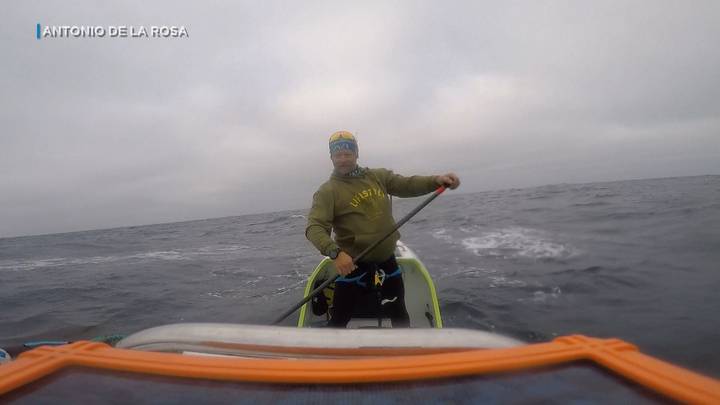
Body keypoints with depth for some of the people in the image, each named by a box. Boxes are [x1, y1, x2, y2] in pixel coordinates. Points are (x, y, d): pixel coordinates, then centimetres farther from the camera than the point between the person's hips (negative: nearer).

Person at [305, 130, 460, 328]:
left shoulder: (379, 176, 5)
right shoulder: (327, 191, -11)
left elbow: (407, 185, 2)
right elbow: (315, 227, -21)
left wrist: (436, 180, -16)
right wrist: (335, 252, -38)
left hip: (387, 260, 4)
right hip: (353, 264, -4)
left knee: (399, 316, 20)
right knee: (338, 320, 3)